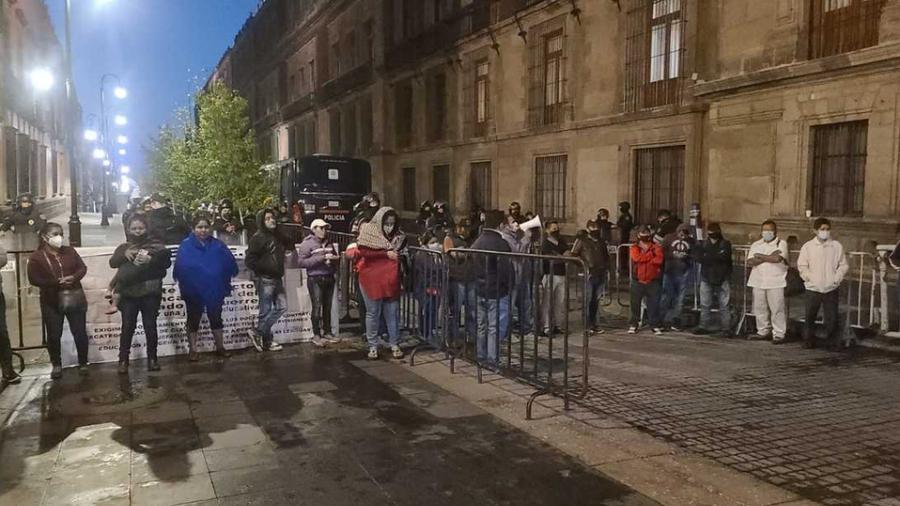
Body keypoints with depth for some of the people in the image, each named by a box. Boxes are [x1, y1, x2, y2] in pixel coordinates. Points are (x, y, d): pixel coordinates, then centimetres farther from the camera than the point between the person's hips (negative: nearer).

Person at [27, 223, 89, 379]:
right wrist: (57, 282, -22)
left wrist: (74, 277, -15)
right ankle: (56, 365, 21)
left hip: (75, 298, 2)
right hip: (51, 302, -2)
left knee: (80, 332, 5)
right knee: (54, 335, 5)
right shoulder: (36, 257, -5)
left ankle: (83, 363, 18)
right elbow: (34, 279, -12)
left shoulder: (69, 251, 4)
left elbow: (83, 267, 6)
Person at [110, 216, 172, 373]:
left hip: (150, 293, -1)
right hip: (128, 294, 2)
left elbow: (166, 261, -5)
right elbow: (112, 262, 0)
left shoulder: (155, 244, 7)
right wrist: (125, 254, -18)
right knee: (127, 327, 0)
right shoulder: (124, 247, 14)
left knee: (150, 326, 3)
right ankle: (123, 361, 8)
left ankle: (152, 359, 13)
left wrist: (150, 260, -21)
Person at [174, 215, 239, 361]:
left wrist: (224, 284, -12)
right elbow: (181, 268, -20)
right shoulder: (186, 246, -7)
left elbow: (230, 265, -5)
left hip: (214, 290, 3)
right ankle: (193, 351, 18)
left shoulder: (218, 245, 1)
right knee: (193, 320, 8)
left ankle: (220, 347, 25)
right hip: (193, 290, -2)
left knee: (216, 318, 13)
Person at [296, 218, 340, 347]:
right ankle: (316, 335, 1)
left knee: (327, 307, 9)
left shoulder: (329, 243, 15)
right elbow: (300, 262, -14)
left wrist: (336, 258, 2)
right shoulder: (307, 243, -4)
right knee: (317, 307, -8)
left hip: (329, 278, 6)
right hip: (315, 279, -5)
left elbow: (335, 257, 29)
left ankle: (327, 332, 19)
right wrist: (322, 258, -18)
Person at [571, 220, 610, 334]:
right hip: (588, 275, -5)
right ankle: (587, 325, 0)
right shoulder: (582, 240, 0)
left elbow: (606, 256, 27)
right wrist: (583, 266, -11)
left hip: (601, 274, 5)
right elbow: (574, 255, -3)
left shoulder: (601, 241, 17)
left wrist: (607, 269, 17)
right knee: (588, 300, -6)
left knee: (596, 300, 9)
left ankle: (596, 325, 14)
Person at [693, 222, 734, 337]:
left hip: (722, 279, -3)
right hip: (706, 278, 3)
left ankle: (725, 329, 0)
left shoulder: (725, 244, 2)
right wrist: (715, 259, -15)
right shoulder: (702, 244, 9)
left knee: (724, 305, -2)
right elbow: (697, 257, -7)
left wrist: (707, 257, -12)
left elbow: (724, 257, -16)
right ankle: (704, 327, 15)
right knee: (705, 305, 7)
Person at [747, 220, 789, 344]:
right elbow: (749, 262, 0)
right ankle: (763, 331, 19)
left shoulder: (781, 244, 1)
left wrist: (760, 256, -4)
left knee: (777, 309, -4)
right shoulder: (756, 245, 13)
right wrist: (768, 257, -9)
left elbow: (777, 258, -18)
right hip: (758, 282, 4)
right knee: (760, 308, 8)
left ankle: (779, 334, 1)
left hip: (775, 282, -4)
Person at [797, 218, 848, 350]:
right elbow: (801, 265, 1)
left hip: (831, 289, 1)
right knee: (810, 316, 5)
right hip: (813, 288, 0)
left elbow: (843, 265, 8)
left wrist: (837, 277, -5)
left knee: (832, 318, 2)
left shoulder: (837, 246, 5)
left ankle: (833, 342, 14)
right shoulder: (808, 246, 2)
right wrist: (809, 277, -10)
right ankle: (808, 340, 17)